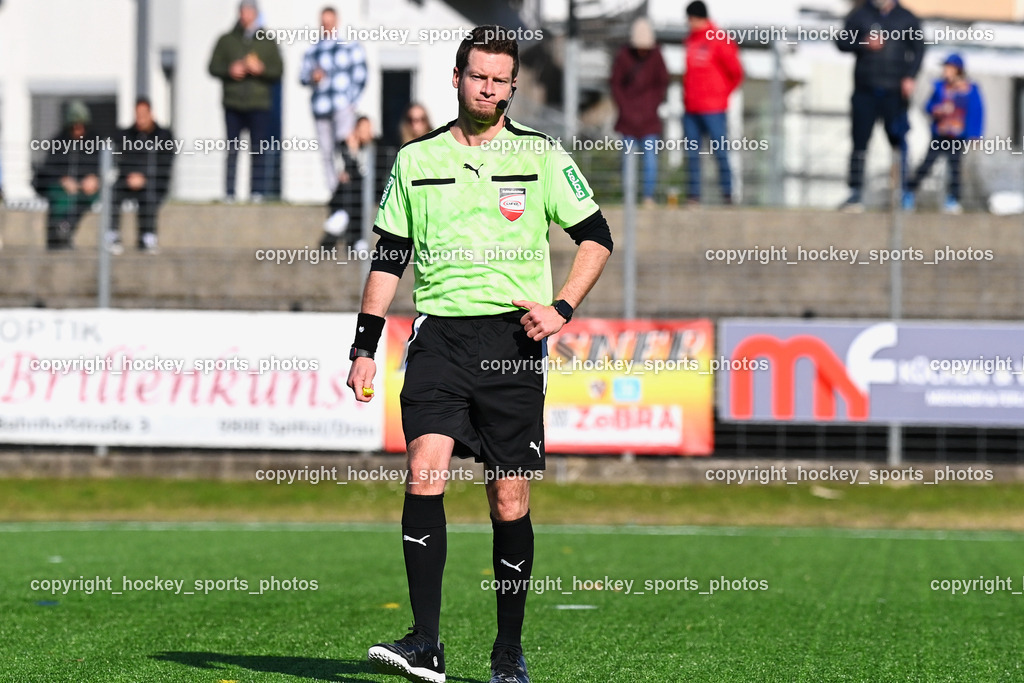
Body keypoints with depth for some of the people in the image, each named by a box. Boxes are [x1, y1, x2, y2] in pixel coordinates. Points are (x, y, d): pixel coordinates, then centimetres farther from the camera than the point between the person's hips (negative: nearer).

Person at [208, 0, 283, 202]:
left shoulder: (267, 42, 10)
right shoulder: (226, 40, 11)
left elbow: (278, 70, 6)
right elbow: (214, 67, 8)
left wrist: (261, 70, -12)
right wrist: (229, 71, -11)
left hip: (259, 104, 0)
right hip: (233, 105, 0)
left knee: (258, 150, -5)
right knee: (232, 150, -1)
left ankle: (257, 192, -3)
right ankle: (229, 193, 0)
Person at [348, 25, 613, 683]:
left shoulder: (539, 154, 5)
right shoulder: (416, 159, 10)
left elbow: (597, 237, 9)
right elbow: (389, 258, 15)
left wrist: (560, 307, -5)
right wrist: (364, 348, 10)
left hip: (513, 339, -1)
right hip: (440, 334, 1)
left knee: (510, 502, 0)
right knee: (426, 475, -18)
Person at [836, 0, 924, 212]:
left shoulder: (907, 18, 7)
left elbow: (918, 49, 6)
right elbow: (841, 42, 4)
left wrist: (910, 76, -7)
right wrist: (864, 43, -14)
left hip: (894, 91, -1)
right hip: (865, 91, 1)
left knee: (898, 141, -4)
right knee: (860, 141, 0)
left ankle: (901, 192, 1)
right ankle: (855, 193, 2)